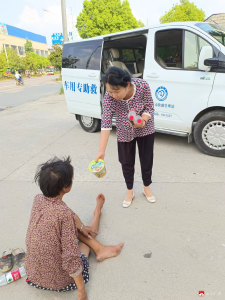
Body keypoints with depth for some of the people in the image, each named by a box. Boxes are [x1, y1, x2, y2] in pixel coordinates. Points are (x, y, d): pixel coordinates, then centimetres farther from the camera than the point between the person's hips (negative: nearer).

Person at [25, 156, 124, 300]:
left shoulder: (38, 199, -13)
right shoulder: (65, 214, -34)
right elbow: (71, 258, -29)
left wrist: (80, 227, 9)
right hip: (58, 280, -5)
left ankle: (100, 248, 28)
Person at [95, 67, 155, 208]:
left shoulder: (142, 85, -30)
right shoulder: (109, 97, -29)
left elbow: (150, 107, -16)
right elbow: (106, 124, -30)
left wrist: (143, 121, -38)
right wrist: (102, 151, -35)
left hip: (145, 130, 0)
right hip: (125, 133, 0)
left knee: (147, 159, 13)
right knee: (127, 163, 10)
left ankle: (147, 188, 39)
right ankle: (130, 192, 34)